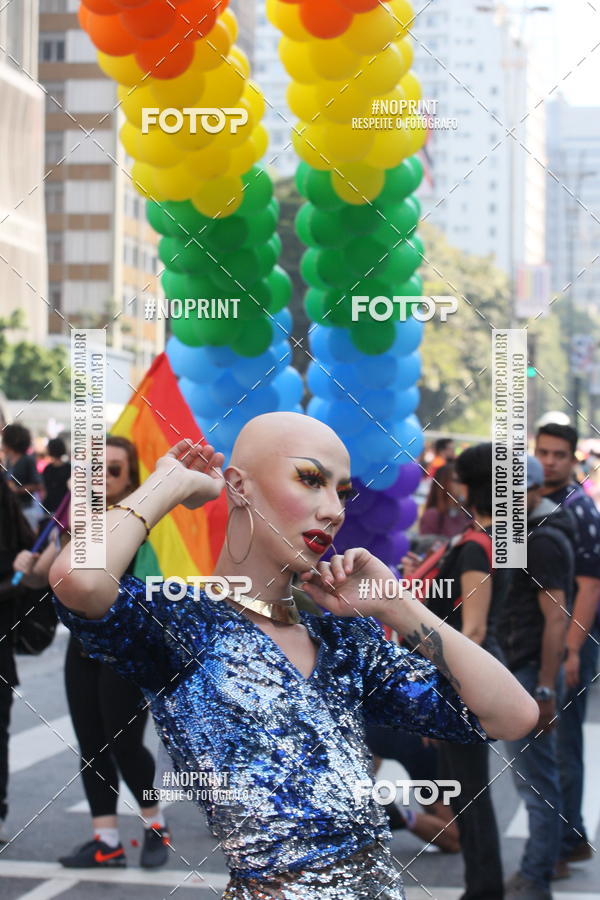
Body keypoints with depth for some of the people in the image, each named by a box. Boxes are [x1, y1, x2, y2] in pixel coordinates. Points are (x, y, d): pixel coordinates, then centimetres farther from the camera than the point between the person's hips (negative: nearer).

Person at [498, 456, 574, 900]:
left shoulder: (543, 541, -15)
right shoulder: (526, 532, 16)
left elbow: (556, 618, -21)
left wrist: (545, 690, -24)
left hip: (533, 671, -11)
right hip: (518, 667, 11)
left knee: (537, 780, -5)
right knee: (531, 777, 15)